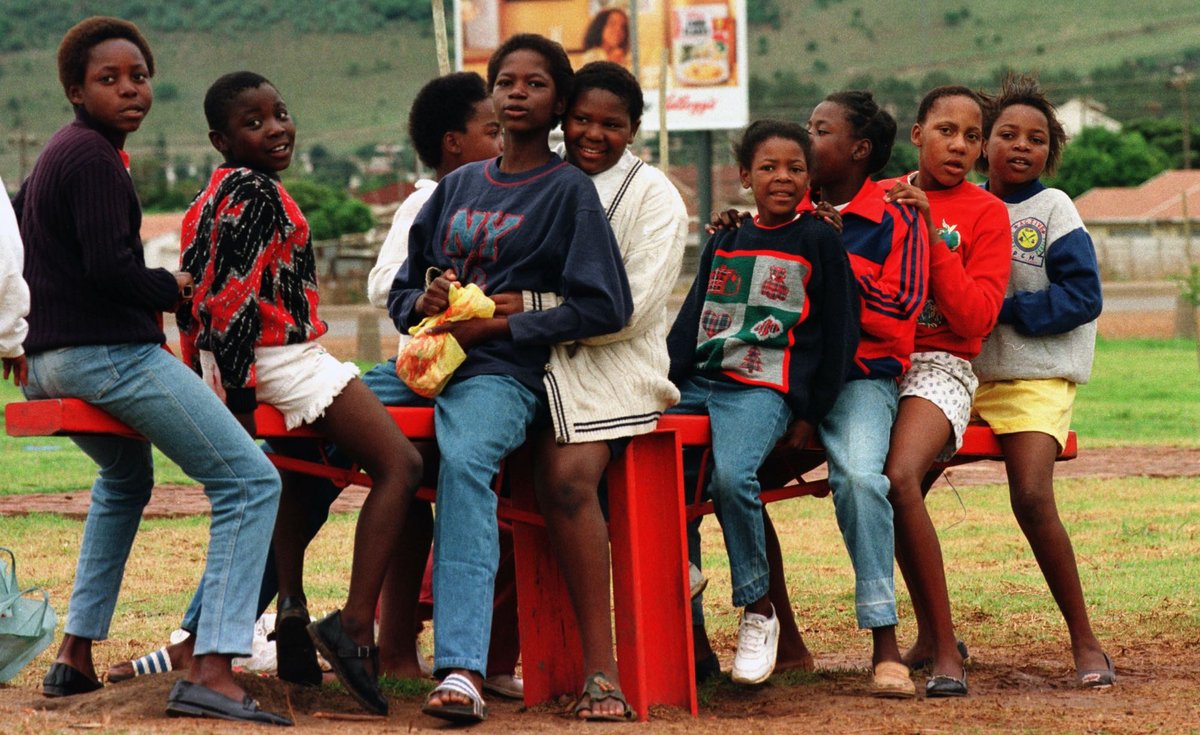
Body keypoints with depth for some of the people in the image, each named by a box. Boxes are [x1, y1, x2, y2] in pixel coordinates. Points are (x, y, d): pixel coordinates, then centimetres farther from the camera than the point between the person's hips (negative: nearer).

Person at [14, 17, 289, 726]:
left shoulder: (54, 155, 18)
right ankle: (210, 672, -25)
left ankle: (77, 654, 31)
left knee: (126, 477, 37)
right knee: (252, 482, -12)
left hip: (51, 360, 11)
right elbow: (109, 266, -22)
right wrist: (171, 288, -5)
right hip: (111, 353, -11)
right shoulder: (94, 156, -13)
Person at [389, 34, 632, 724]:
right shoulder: (460, 184, 21)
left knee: (463, 462, -37)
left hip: (502, 370, -7)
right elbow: (400, 289, 24)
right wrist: (425, 300, -1)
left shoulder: (569, 189, 5)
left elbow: (605, 306, -5)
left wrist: (495, 324, -10)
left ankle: (463, 670, -50)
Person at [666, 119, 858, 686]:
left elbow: (839, 334, 2)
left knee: (731, 477, -33)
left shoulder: (818, 242, 6)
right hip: (697, 383, 6)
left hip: (765, 389, -6)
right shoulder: (723, 242, 22)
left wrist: (811, 413, -4)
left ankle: (758, 611, -17)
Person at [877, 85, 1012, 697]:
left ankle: (942, 645, -23)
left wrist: (931, 230, -11)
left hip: (938, 366, -5)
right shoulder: (875, 197, 15)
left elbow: (975, 319, -6)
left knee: (898, 476, -32)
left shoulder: (986, 213, 4)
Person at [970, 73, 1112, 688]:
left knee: (1032, 497, -23)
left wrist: (1002, 308, -15)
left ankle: (1084, 641, -12)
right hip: (958, 374, 5)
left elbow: (1081, 297, -9)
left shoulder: (1053, 211, -1)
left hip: (1034, 378, -5)